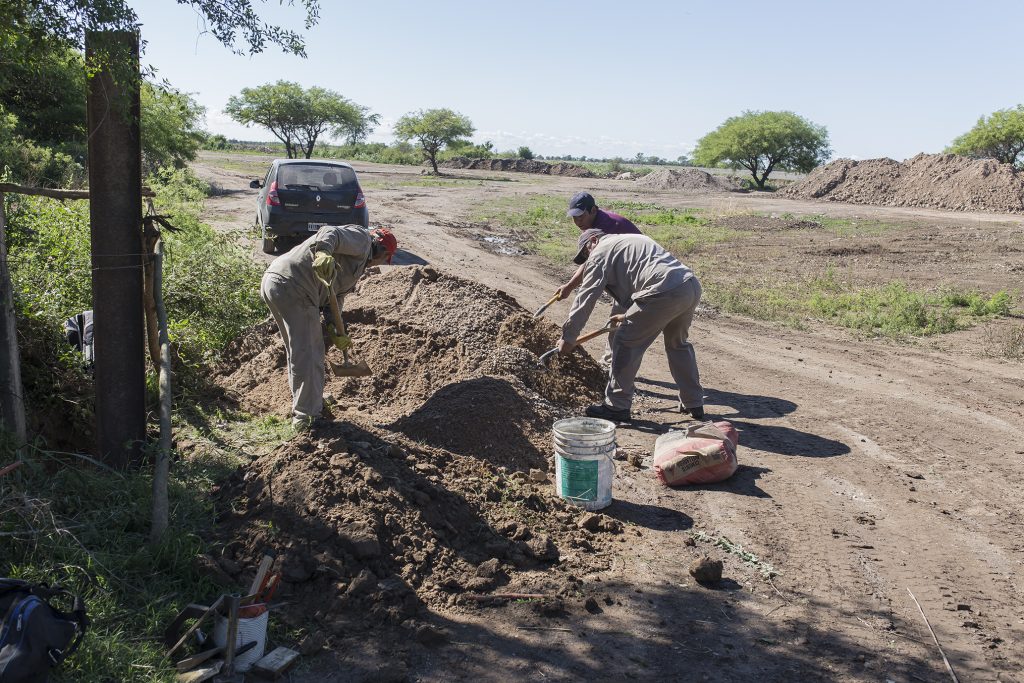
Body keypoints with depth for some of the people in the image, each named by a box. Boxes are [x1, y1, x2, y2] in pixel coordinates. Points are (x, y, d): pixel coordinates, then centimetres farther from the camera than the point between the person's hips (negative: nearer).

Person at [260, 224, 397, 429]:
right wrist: (323, 252, -38)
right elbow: (331, 233, -18)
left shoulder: (356, 267, 30)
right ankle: (307, 415, 5)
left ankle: (307, 400, 42)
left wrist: (335, 333, 19)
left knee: (298, 350, 25)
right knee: (308, 353, -3)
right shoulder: (361, 238, 2)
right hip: (293, 289, -11)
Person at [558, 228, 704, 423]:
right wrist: (629, 315, 48)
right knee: (678, 343, 27)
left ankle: (617, 406, 10)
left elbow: (586, 297, 3)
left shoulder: (600, 253, 9)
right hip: (692, 285, 9)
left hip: (665, 293, -9)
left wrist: (568, 336, 7)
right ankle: (694, 404, 33)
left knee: (626, 343, 4)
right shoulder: (635, 240, 36)